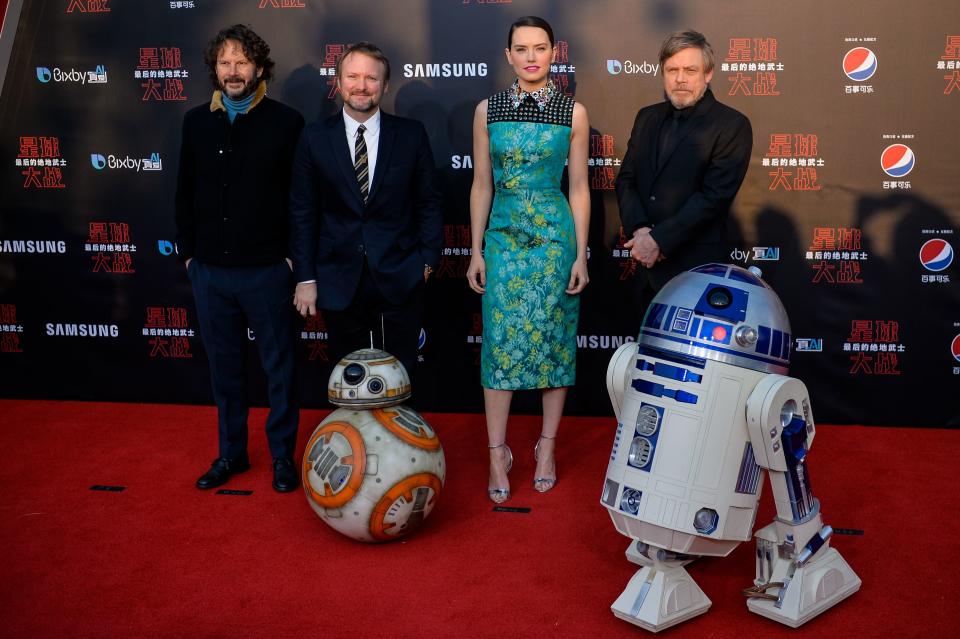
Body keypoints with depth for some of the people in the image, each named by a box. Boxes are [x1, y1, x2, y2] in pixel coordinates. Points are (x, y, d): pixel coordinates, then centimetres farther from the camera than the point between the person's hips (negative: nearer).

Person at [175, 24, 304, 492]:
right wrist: (188, 252, 8)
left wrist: (295, 257, -6)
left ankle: (283, 455, 22)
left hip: (267, 270, -4)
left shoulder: (286, 122, -4)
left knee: (278, 367, 8)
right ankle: (231, 452, 29)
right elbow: (185, 193, 12)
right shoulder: (196, 122, 7)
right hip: (209, 271, 4)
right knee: (224, 366, 14)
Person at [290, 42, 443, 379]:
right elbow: (302, 212, 2)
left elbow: (429, 201, 5)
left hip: (400, 279, 0)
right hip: (339, 283, 1)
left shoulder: (411, 134, 0)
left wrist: (428, 258, -1)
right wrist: (305, 277, -1)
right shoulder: (314, 138, 1)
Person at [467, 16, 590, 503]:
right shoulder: (488, 110, 3)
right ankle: (498, 453, 10)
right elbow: (481, 185, 6)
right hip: (503, 238, 1)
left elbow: (578, 187, 2)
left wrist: (581, 255, -1)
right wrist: (476, 251, 2)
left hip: (556, 238, 0)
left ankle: (547, 447, 20)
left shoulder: (573, 113, 0)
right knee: (500, 341, 0)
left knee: (554, 340, 5)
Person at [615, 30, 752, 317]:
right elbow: (626, 179, 8)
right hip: (647, 262, 5)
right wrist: (639, 230, -10)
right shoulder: (647, 117, 11)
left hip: (697, 267, -5)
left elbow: (714, 194, -15)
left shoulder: (733, 125, -8)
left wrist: (659, 239, -18)